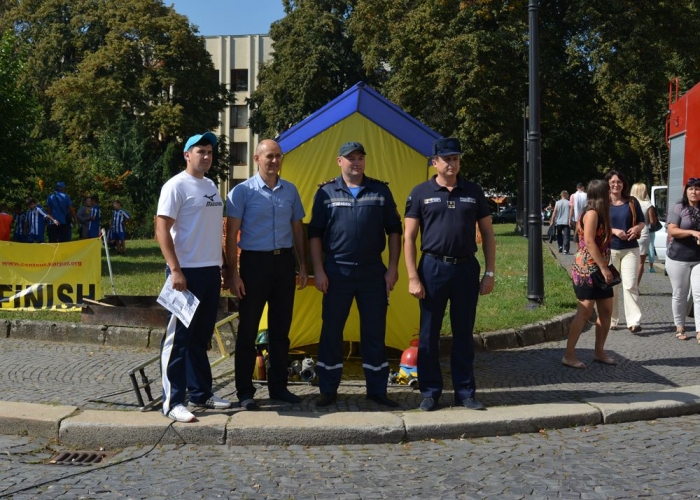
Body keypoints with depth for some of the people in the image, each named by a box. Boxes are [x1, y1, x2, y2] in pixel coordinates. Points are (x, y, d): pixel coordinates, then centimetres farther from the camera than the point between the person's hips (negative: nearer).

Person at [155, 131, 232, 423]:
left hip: (211, 271, 8)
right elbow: (162, 229, -14)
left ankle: (201, 393, 24)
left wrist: (223, 266, 17)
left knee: (201, 338, 15)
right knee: (178, 338, -3)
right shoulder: (177, 185, -8)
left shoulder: (211, 186, 15)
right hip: (186, 271, -8)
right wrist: (175, 270, -21)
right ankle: (172, 401, 3)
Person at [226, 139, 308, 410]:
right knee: (248, 329, 2)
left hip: (284, 261, 4)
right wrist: (233, 273, -11)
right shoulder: (243, 191, -5)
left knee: (280, 328, 11)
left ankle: (278, 386, 22)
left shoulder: (290, 190, 7)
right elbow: (231, 234, -6)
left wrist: (303, 265, 9)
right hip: (254, 262, -4)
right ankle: (245, 391, 11)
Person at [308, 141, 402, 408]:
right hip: (337, 272, -1)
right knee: (331, 330, 5)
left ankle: (377, 389, 17)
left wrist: (392, 267, 0)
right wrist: (318, 270, -5)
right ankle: (328, 390, 16)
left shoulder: (380, 190, 5)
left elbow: (394, 230, 6)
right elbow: (315, 234, 2)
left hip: (373, 271, 1)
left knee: (374, 331, 6)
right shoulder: (326, 192, 2)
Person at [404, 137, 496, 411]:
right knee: (429, 334, 4)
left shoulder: (473, 191, 7)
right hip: (433, 267, -1)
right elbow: (409, 237, -1)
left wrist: (490, 272, 3)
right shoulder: (421, 193, 0)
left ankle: (465, 391, 18)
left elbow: (487, 233, 10)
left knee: (464, 333, 9)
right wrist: (413, 277, -8)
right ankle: (430, 392, 16)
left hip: (466, 268, 2)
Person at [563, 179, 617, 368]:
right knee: (585, 312, -10)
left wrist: (605, 268, 14)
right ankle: (569, 355, -6)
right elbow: (589, 242, -21)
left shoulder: (600, 214, 17)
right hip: (587, 269, -10)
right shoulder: (592, 213, -13)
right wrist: (603, 267, -22)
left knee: (606, 310, 10)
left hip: (598, 269, 10)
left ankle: (599, 352, 20)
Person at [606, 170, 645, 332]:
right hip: (610, 249, 0)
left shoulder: (632, 202, 5)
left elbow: (642, 221, 12)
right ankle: (612, 320, 17)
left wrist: (637, 228, -10)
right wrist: (615, 231, -17)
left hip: (630, 249, 0)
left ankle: (634, 321, -9)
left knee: (630, 284, -8)